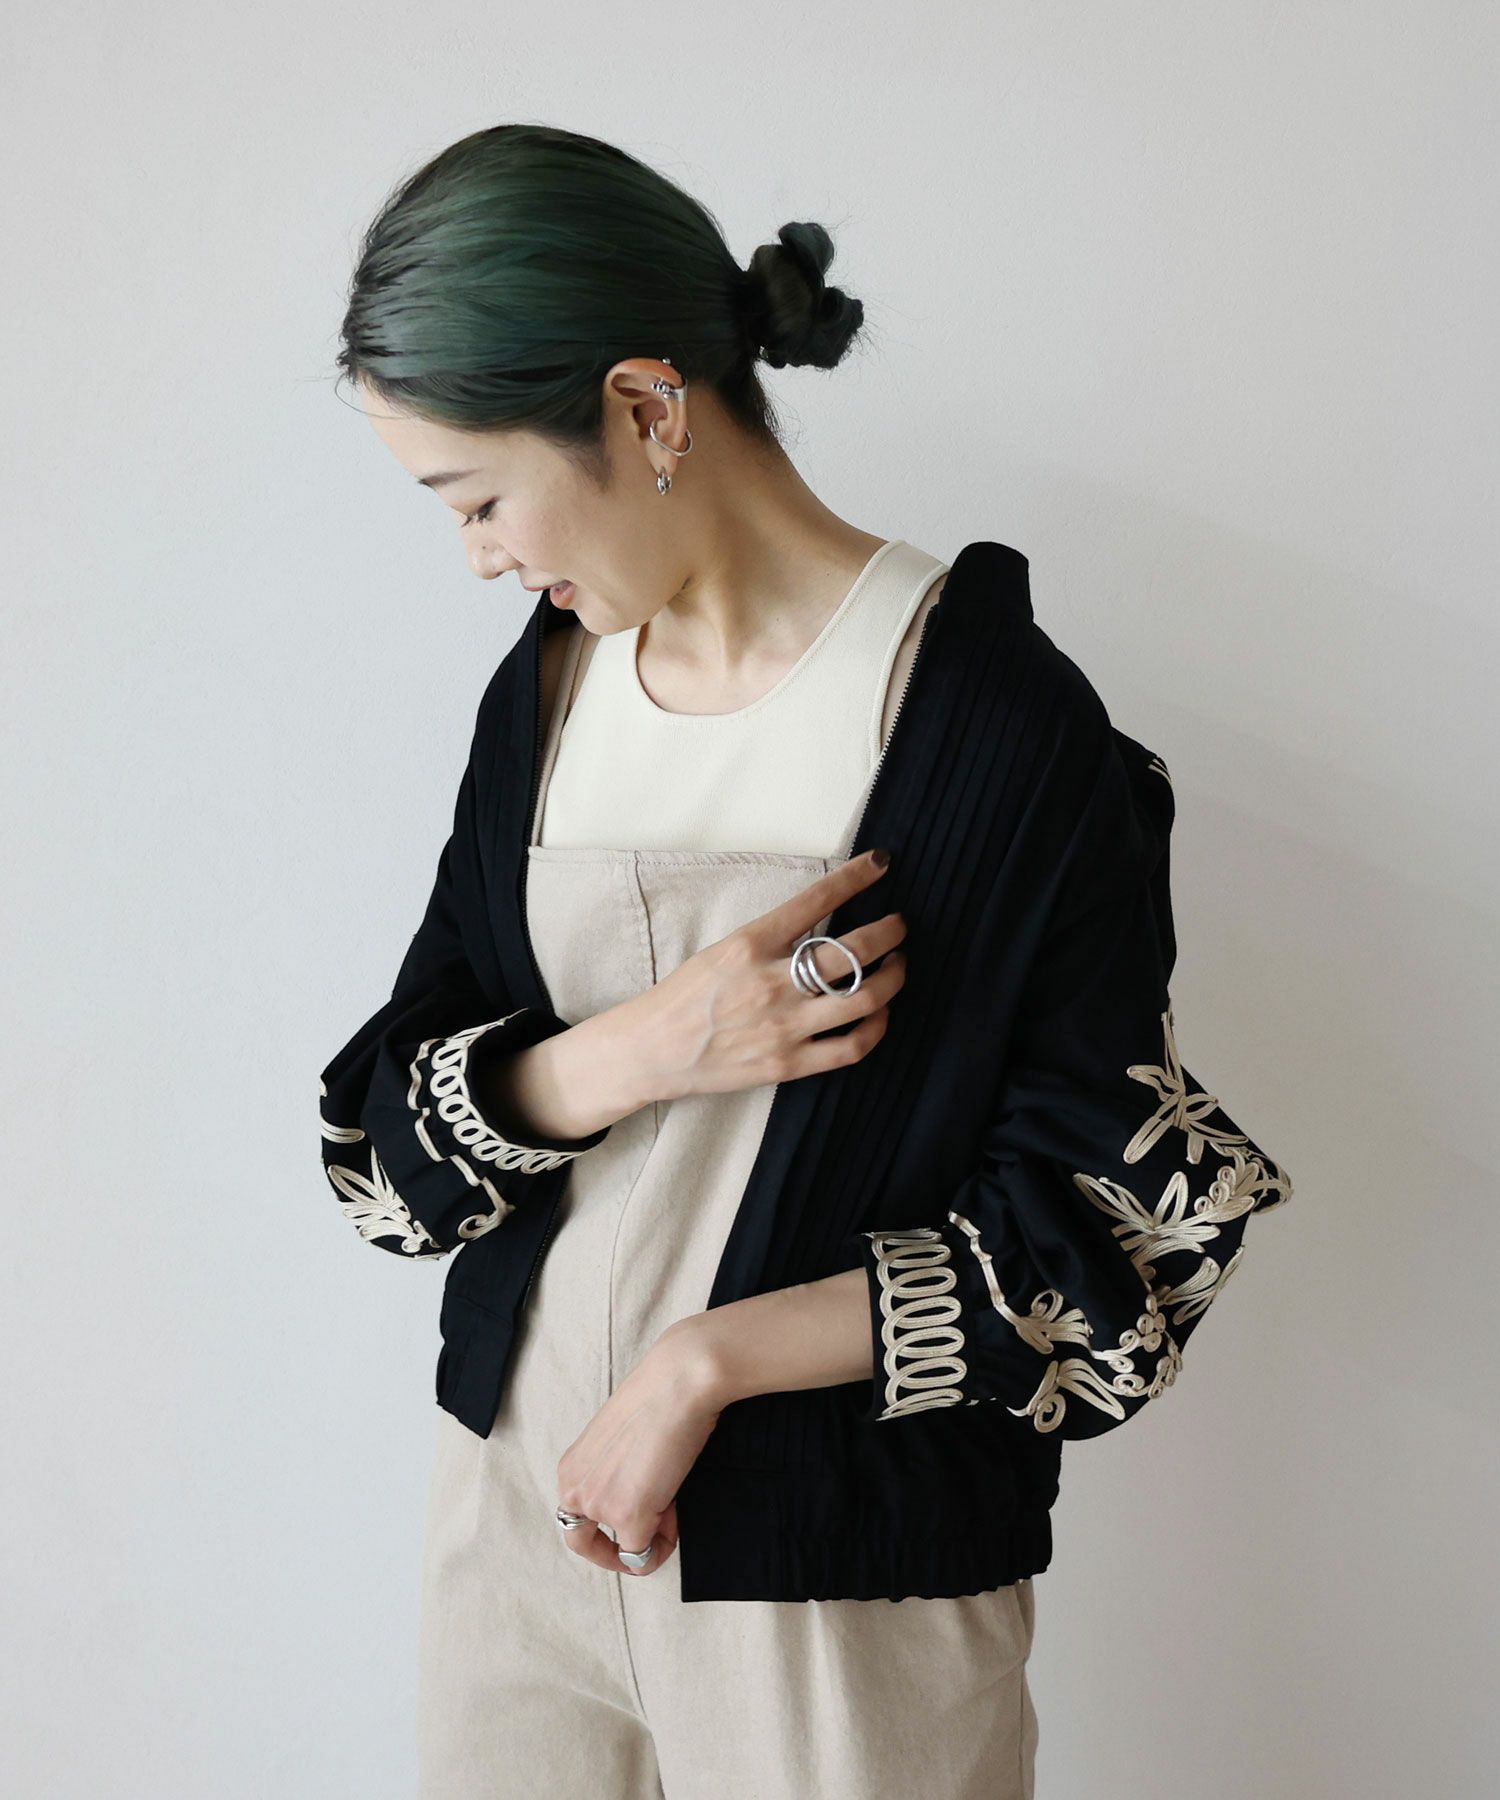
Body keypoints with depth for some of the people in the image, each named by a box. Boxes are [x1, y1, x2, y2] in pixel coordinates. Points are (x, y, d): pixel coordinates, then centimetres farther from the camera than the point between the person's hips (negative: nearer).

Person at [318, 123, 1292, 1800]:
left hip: (840, 1577, -5)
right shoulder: (545, 687, 2)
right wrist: (636, 1053, -18)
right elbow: (379, 1129, 2)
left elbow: (1119, 1238, -14)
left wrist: (703, 1362, -18)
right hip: (516, 1504, 5)